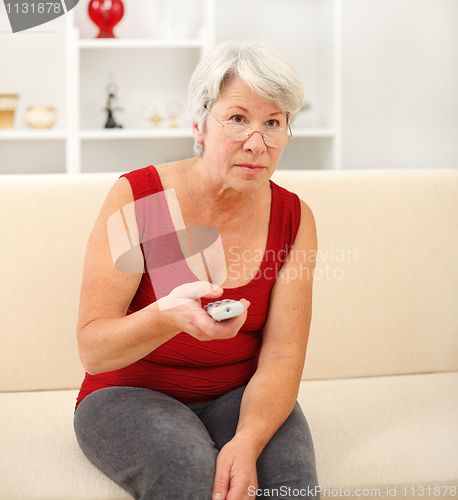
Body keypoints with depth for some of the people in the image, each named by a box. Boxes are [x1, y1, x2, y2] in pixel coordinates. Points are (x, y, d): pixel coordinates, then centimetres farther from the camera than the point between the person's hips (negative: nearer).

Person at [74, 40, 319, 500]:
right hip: (129, 394, -2)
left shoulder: (293, 218, -4)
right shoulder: (137, 196, -12)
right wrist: (167, 316, -38)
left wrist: (247, 440, -29)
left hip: (238, 396, 2)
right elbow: (91, 349, -16)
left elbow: (281, 358, -9)